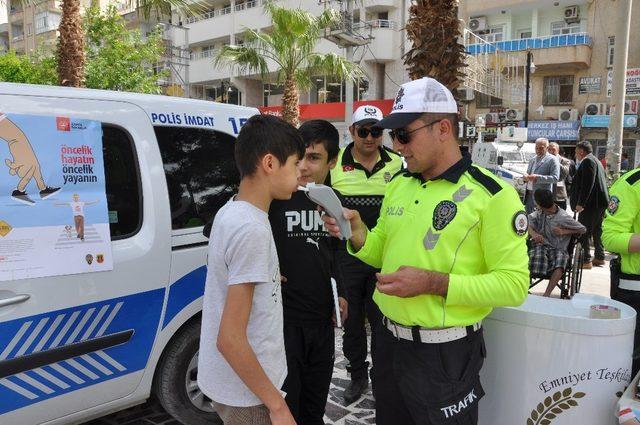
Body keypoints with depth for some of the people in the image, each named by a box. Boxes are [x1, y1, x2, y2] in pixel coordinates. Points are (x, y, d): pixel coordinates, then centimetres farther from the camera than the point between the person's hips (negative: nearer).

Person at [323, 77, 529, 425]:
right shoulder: (398, 184, 5)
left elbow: (514, 283, -17)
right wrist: (358, 234, -9)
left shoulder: (491, 194, -14)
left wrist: (434, 283, -24)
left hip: (446, 354, -6)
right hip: (389, 342, 6)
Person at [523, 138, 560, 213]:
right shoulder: (532, 159, 18)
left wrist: (538, 178, -22)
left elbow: (555, 178, -13)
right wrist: (526, 176, 1)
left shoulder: (552, 160, -5)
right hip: (529, 194, 7)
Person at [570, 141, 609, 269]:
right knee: (597, 231, 17)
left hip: (591, 204, -11)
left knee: (583, 232, -7)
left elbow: (587, 184, -22)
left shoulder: (588, 161, -13)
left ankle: (586, 260, -5)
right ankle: (599, 257, 26)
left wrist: (580, 203, -21)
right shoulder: (596, 161, 20)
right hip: (600, 202, 11)